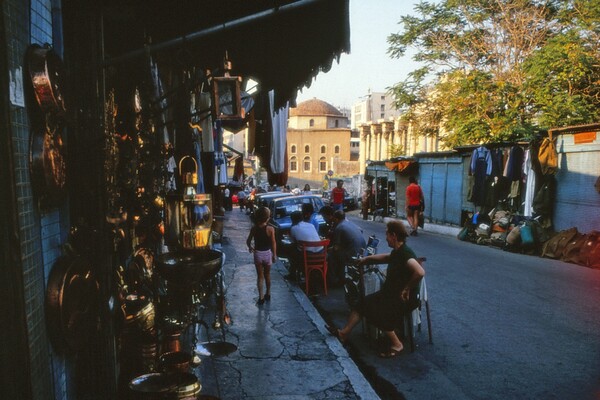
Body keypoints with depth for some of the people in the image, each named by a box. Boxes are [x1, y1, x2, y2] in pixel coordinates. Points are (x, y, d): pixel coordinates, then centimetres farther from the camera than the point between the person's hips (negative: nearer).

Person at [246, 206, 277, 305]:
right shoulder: (270, 229, -15)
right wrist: (274, 255, -3)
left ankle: (261, 297, 9)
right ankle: (268, 294, 32)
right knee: (267, 275, 19)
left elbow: (248, 241, 1)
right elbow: (273, 243, -14)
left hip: (257, 253, 0)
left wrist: (250, 247, 22)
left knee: (260, 276, 10)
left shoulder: (254, 228, -9)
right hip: (267, 253, 0)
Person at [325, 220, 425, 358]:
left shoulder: (405, 253, -24)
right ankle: (344, 333, 13)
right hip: (390, 293, 10)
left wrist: (407, 289, -28)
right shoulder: (397, 251, 7)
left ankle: (396, 344, -7)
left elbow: (420, 272, -40)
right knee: (364, 303, 8)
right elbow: (387, 257, 31)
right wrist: (366, 259, 33)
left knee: (376, 311, -21)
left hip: (403, 299, -10)